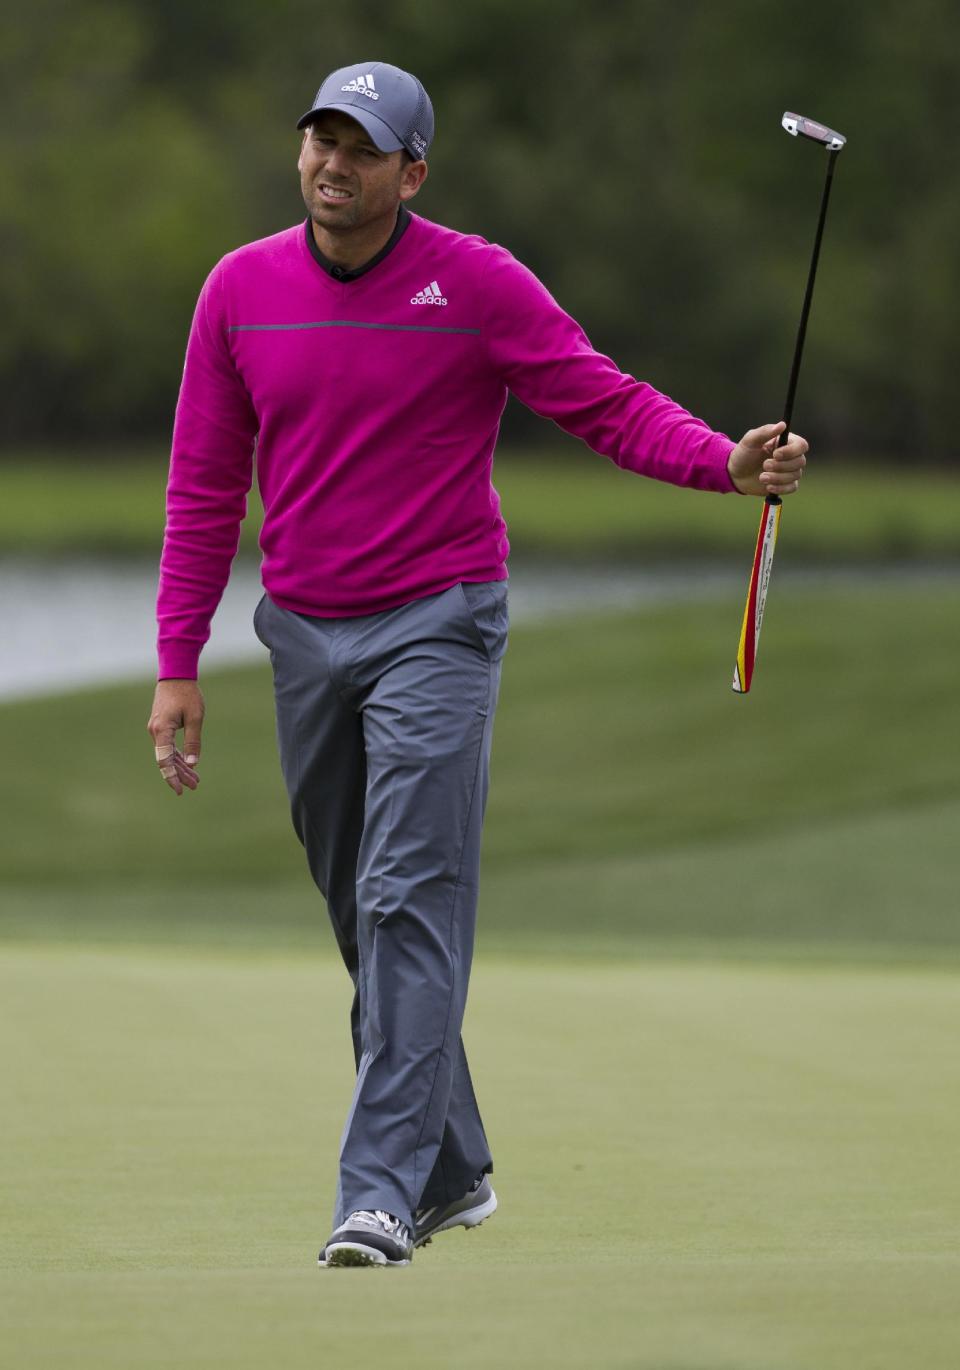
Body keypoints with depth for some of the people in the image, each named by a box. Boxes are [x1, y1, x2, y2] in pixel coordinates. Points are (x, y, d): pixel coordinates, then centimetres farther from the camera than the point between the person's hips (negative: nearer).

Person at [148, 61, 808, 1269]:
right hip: (304, 635, 5)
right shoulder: (242, 289, 3)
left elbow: (609, 405, -8)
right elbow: (204, 486, 7)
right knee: (362, 917, 11)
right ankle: (452, 1169, 25)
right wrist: (177, 665, 3)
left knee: (409, 903, -15)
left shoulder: (477, 284, -7)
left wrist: (728, 463, -27)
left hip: (435, 626, -4)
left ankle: (380, 1193, -19)